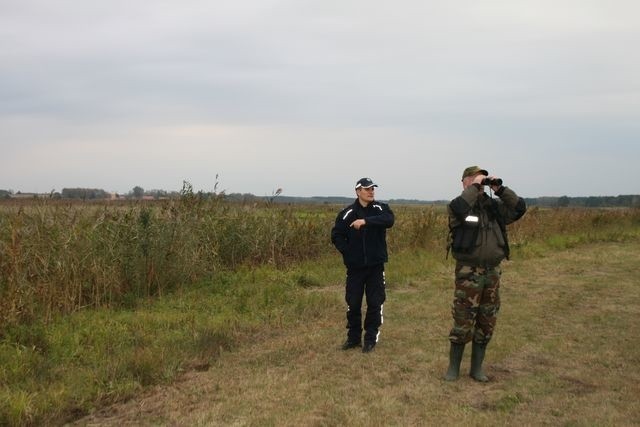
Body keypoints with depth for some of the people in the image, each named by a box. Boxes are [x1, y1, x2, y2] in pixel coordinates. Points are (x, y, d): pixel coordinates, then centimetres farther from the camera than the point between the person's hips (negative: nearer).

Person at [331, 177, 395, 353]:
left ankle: (370, 339, 18)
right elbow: (336, 235, 0)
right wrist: (347, 252, -10)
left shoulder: (381, 208, -2)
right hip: (355, 266, 0)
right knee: (353, 303, 8)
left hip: (376, 266, 0)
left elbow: (389, 220, -24)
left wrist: (366, 221, -33)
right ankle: (353, 337, 23)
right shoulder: (347, 213, -1)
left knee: (375, 303, 5)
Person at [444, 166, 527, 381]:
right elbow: (457, 208, -29)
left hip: (492, 272, 6)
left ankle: (476, 368, 24)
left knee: (486, 323, 11)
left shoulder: (494, 206, 10)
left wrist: (499, 188, -5)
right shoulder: (462, 205, -6)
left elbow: (519, 208, 2)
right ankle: (453, 367, 14)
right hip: (468, 272, -5)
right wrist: (474, 187, -19)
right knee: (463, 322, -2)